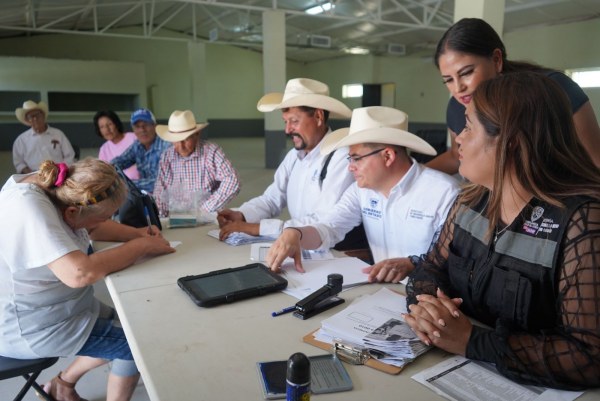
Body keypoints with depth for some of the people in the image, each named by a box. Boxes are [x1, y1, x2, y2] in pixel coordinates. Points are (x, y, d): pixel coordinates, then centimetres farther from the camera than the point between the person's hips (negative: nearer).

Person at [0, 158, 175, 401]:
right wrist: (142, 246, -28)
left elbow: (92, 228, 9)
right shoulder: (28, 210, -33)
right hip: (26, 328, -9)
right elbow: (80, 273, -41)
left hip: (48, 305, 9)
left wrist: (136, 233, -7)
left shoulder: (51, 187, -7)